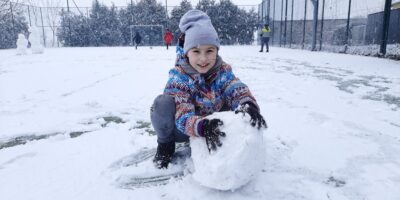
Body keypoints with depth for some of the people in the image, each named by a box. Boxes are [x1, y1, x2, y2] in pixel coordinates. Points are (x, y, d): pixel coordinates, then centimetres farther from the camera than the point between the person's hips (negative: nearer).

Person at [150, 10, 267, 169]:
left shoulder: (224, 71, -10)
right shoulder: (178, 76, -23)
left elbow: (239, 91, -25)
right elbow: (183, 117, -32)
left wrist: (248, 105, -49)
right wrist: (202, 126, -54)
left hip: (211, 126, 5)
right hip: (182, 130, -4)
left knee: (236, 108, -16)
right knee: (163, 103, -33)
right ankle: (165, 144, -4)